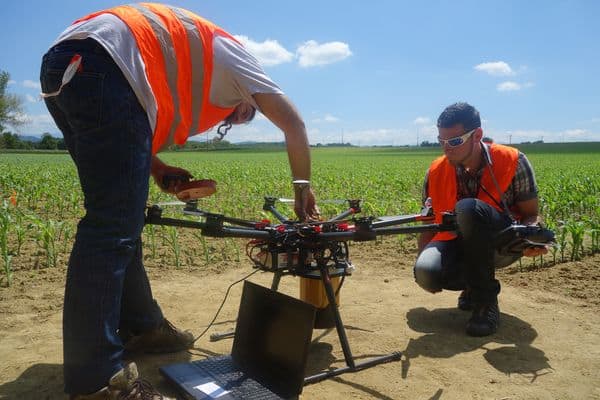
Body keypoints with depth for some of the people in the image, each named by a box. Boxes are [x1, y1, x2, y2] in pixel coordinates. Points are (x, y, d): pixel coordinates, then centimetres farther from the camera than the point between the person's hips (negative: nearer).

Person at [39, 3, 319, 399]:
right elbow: (294, 123, 11)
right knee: (113, 225, -12)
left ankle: (141, 325, 25)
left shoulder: (188, 73, 34)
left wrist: (156, 167, 13)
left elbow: (119, 134, 25)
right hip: (101, 65, -9)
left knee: (119, 217, 13)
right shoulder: (231, 55, 19)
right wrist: (303, 188, 18)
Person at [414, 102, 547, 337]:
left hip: (502, 244, -2)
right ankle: (473, 285, 7)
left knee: (467, 208, -35)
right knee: (426, 272, -31)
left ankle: (486, 300, -18)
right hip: (457, 242, 3)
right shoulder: (436, 172, -7)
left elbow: (531, 214, -7)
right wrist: (421, 259, -10)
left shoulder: (512, 162, -14)